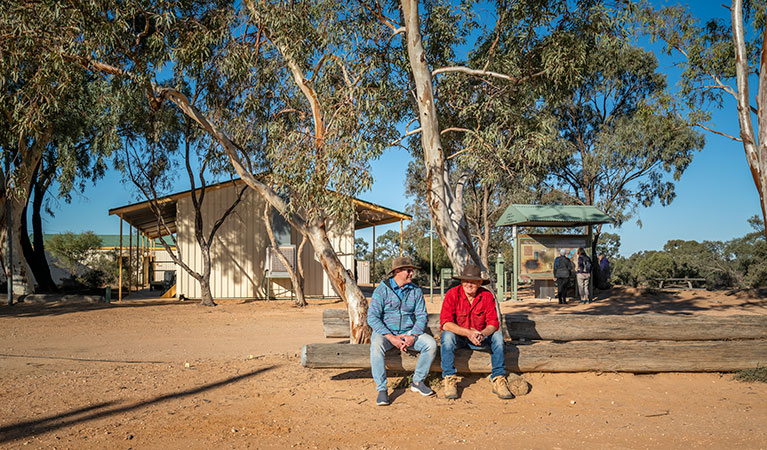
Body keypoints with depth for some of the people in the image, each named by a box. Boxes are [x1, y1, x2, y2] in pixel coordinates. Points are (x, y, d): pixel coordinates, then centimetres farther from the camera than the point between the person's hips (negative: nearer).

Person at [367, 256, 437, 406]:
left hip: (409, 332, 4)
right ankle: (382, 389, -26)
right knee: (376, 346, -36)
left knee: (431, 344, -20)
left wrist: (413, 336, -16)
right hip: (385, 332, -3)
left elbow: (422, 316, 3)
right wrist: (391, 337, -22)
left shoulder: (416, 291, 5)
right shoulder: (382, 290, -8)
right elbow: (372, 317, -13)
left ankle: (417, 382, -1)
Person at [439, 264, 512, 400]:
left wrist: (482, 334, -35)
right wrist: (468, 333, -35)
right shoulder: (452, 294, -16)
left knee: (497, 336, -23)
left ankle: (498, 380, -20)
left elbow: (493, 323, -12)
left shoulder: (487, 296, -9)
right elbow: (445, 323, -23)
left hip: (479, 337, 2)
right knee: (447, 336, -34)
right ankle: (449, 379, -27)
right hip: (457, 336, -2)